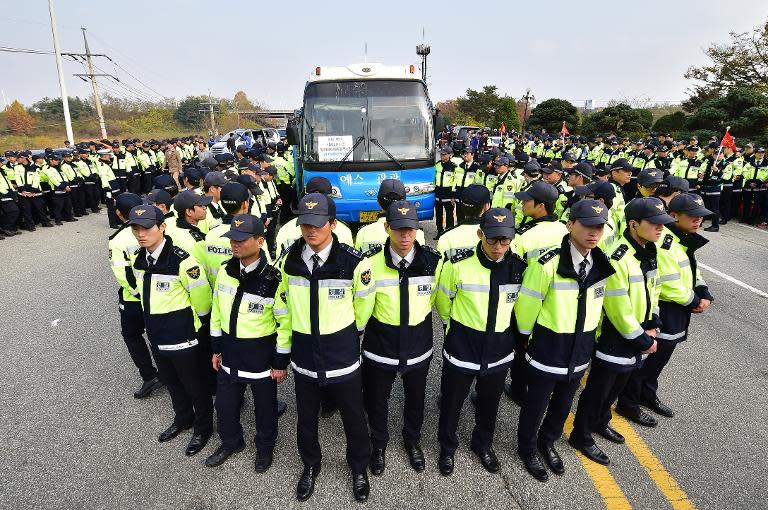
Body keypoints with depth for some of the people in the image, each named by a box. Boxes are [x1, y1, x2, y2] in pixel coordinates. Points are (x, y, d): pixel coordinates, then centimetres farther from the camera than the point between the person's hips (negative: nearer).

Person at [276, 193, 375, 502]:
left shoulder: (354, 262, -18)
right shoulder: (290, 260, -7)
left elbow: (363, 309, -1)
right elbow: (285, 306, 5)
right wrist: (283, 347, 9)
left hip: (342, 358, -2)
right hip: (304, 358, 3)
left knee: (354, 418, 16)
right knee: (306, 419, 21)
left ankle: (359, 469, 45)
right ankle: (310, 466, 50)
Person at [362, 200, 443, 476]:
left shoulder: (433, 261, -14)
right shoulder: (371, 262, -17)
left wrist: (418, 318, 9)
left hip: (418, 347, 1)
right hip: (380, 346, -1)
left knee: (415, 400, 22)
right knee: (376, 401, 18)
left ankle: (412, 441, 51)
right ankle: (379, 444, 47)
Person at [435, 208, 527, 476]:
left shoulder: (519, 267, -10)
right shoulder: (458, 265, -20)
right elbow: (443, 301, -2)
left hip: (499, 351, 3)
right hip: (461, 349, -2)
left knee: (489, 403, 22)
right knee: (452, 402, 15)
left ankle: (483, 444, 49)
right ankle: (447, 447, 42)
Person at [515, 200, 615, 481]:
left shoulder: (603, 265, -5)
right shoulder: (548, 263, -25)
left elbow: (598, 304, 10)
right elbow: (526, 305, -14)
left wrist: (591, 336, 16)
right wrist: (527, 337, -1)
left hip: (581, 351, 6)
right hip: (548, 349, -5)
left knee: (563, 403, 24)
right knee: (536, 403, 15)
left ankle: (547, 442, 50)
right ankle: (527, 449, 41)